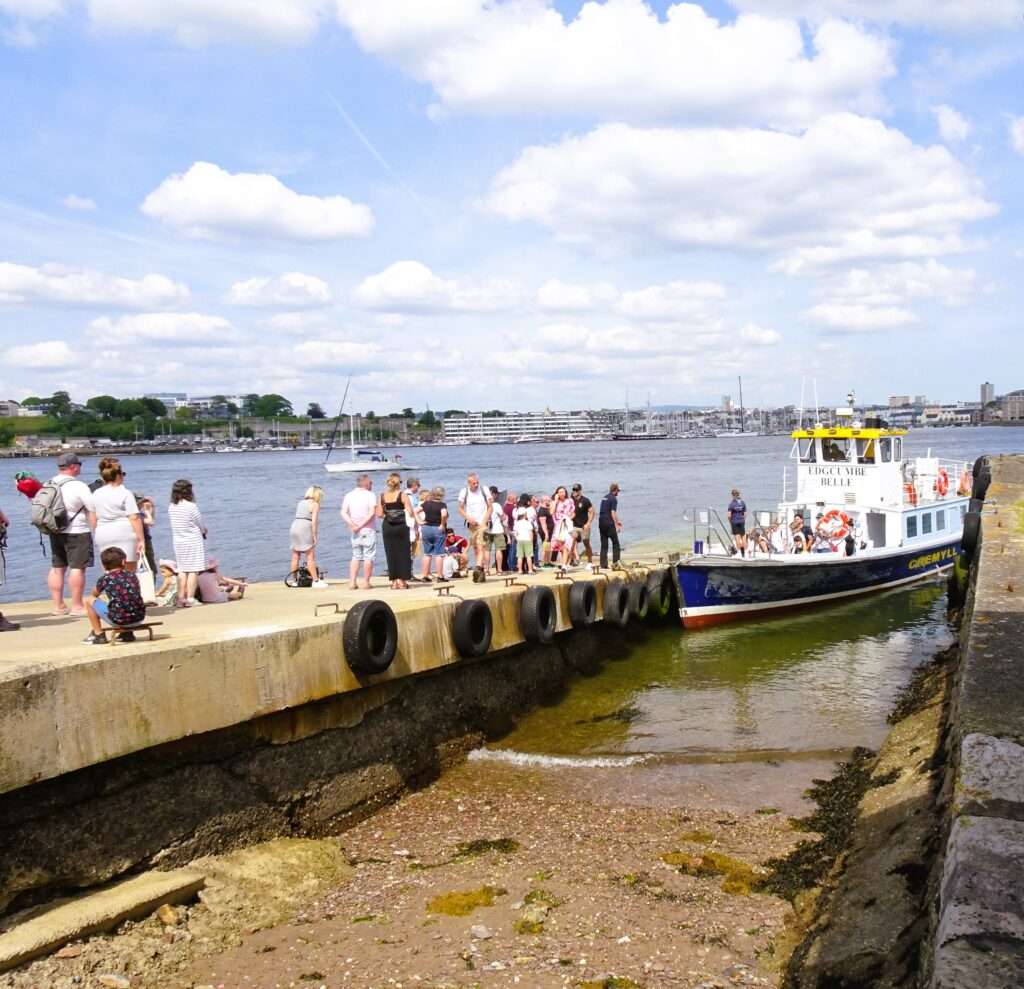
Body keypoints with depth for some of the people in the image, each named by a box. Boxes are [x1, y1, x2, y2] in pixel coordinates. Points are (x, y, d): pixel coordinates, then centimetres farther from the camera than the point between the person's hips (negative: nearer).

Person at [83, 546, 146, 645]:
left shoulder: (105, 578, 1)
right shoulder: (132, 576, 11)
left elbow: (95, 594, 22)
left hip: (118, 620, -4)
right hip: (139, 618, 4)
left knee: (90, 601, 16)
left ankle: (99, 635, 20)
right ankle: (127, 633, 32)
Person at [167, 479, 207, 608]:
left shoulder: (171, 507, 2)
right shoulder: (191, 506, -15)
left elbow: (176, 524, 8)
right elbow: (201, 525, -7)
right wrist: (203, 531, 17)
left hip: (178, 542, 6)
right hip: (193, 541, -6)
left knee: (182, 571, 13)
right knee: (193, 571, -1)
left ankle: (181, 598, 12)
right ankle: (190, 599, -5)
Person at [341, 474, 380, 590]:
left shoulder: (349, 495, 7)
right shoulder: (370, 495, -6)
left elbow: (343, 513, -4)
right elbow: (372, 513, -17)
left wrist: (352, 524, -13)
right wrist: (361, 525, -16)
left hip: (355, 532, 5)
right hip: (368, 530, -5)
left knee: (356, 557, 13)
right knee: (368, 557, 1)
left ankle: (352, 582, 5)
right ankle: (366, 582, -1)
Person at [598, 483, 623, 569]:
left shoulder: (604, 498, 18)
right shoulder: (614, 499, -8)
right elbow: (613, 513, -16)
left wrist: (617, 521, 36)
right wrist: (616, 525, -14)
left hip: (601, 522, 7)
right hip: (609, 523, -7)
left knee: (604, 544, 8)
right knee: (615, 543, 2)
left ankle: (603, 563, 5)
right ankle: (615, 561, -3)